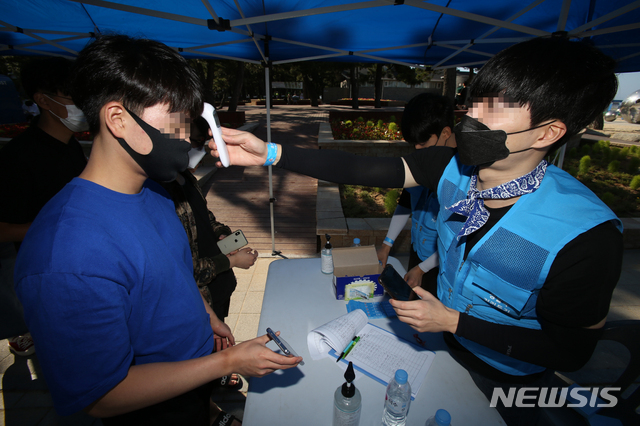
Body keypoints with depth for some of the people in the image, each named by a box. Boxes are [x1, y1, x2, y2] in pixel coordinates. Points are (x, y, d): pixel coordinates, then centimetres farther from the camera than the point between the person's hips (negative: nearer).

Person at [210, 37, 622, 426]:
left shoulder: (587, 234, -35)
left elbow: (571, 352, -24)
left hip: (508, 379, -4)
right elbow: (364, 170, -25)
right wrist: (269, 152, -31)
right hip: (445, 339, 4)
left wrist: (451, 322, -28)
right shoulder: (453, 167, -22)